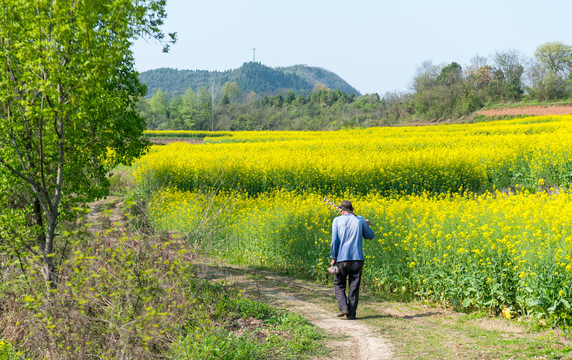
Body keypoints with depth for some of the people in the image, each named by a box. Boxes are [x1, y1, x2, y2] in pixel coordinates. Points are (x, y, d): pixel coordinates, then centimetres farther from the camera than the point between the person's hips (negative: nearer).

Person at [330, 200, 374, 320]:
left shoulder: (337, 220, 0)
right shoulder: (360, 220, 5)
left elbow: (334, 240, -8)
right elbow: (370, 236, 17)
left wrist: (333, 257, -3)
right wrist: (367, 226, 35)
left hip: (342, 258, -1)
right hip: (357, 258, 1)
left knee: (339, 284, 13)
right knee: (354, 287, 8)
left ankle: (343, 307, -6)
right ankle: (351, 314, 8)